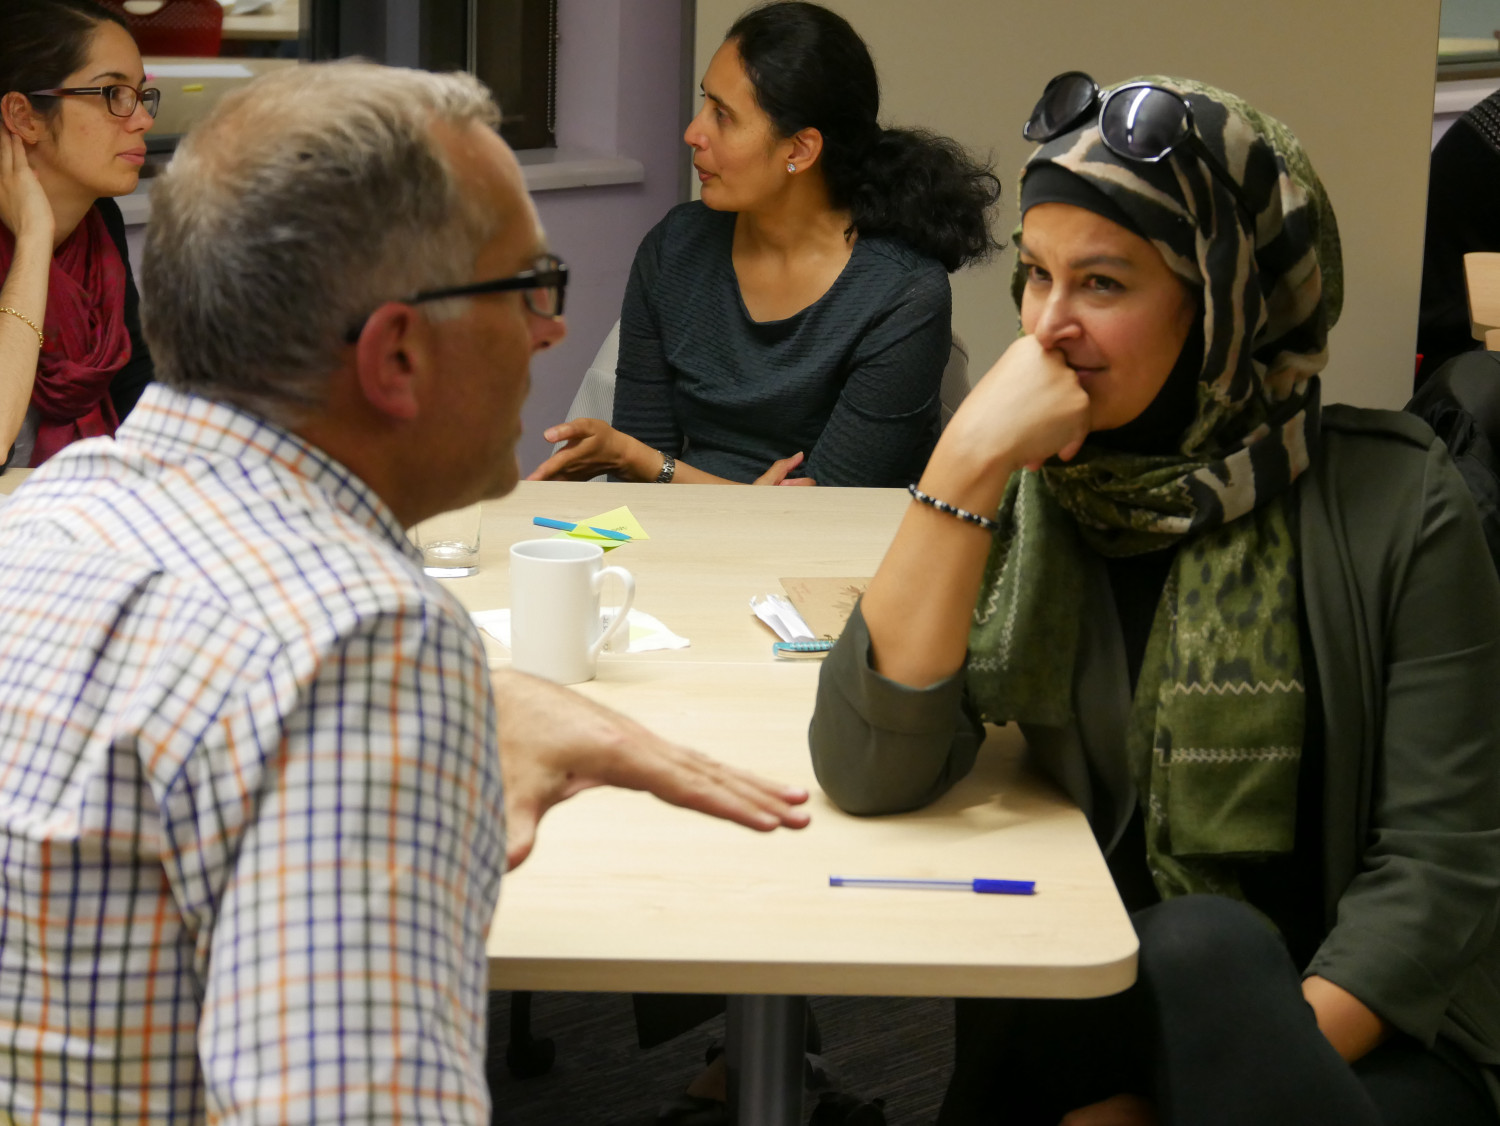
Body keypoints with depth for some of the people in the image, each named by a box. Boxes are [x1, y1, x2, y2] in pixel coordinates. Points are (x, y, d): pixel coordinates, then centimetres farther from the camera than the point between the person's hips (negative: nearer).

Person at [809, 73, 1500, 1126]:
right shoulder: (1022, 498, 2)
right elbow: (868, 774, -12)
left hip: (1365, 1032, -1)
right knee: (1199, 943, -31)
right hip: (1090, 1023, 1)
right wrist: (967, 466, -20)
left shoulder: (1392, 499, -5)